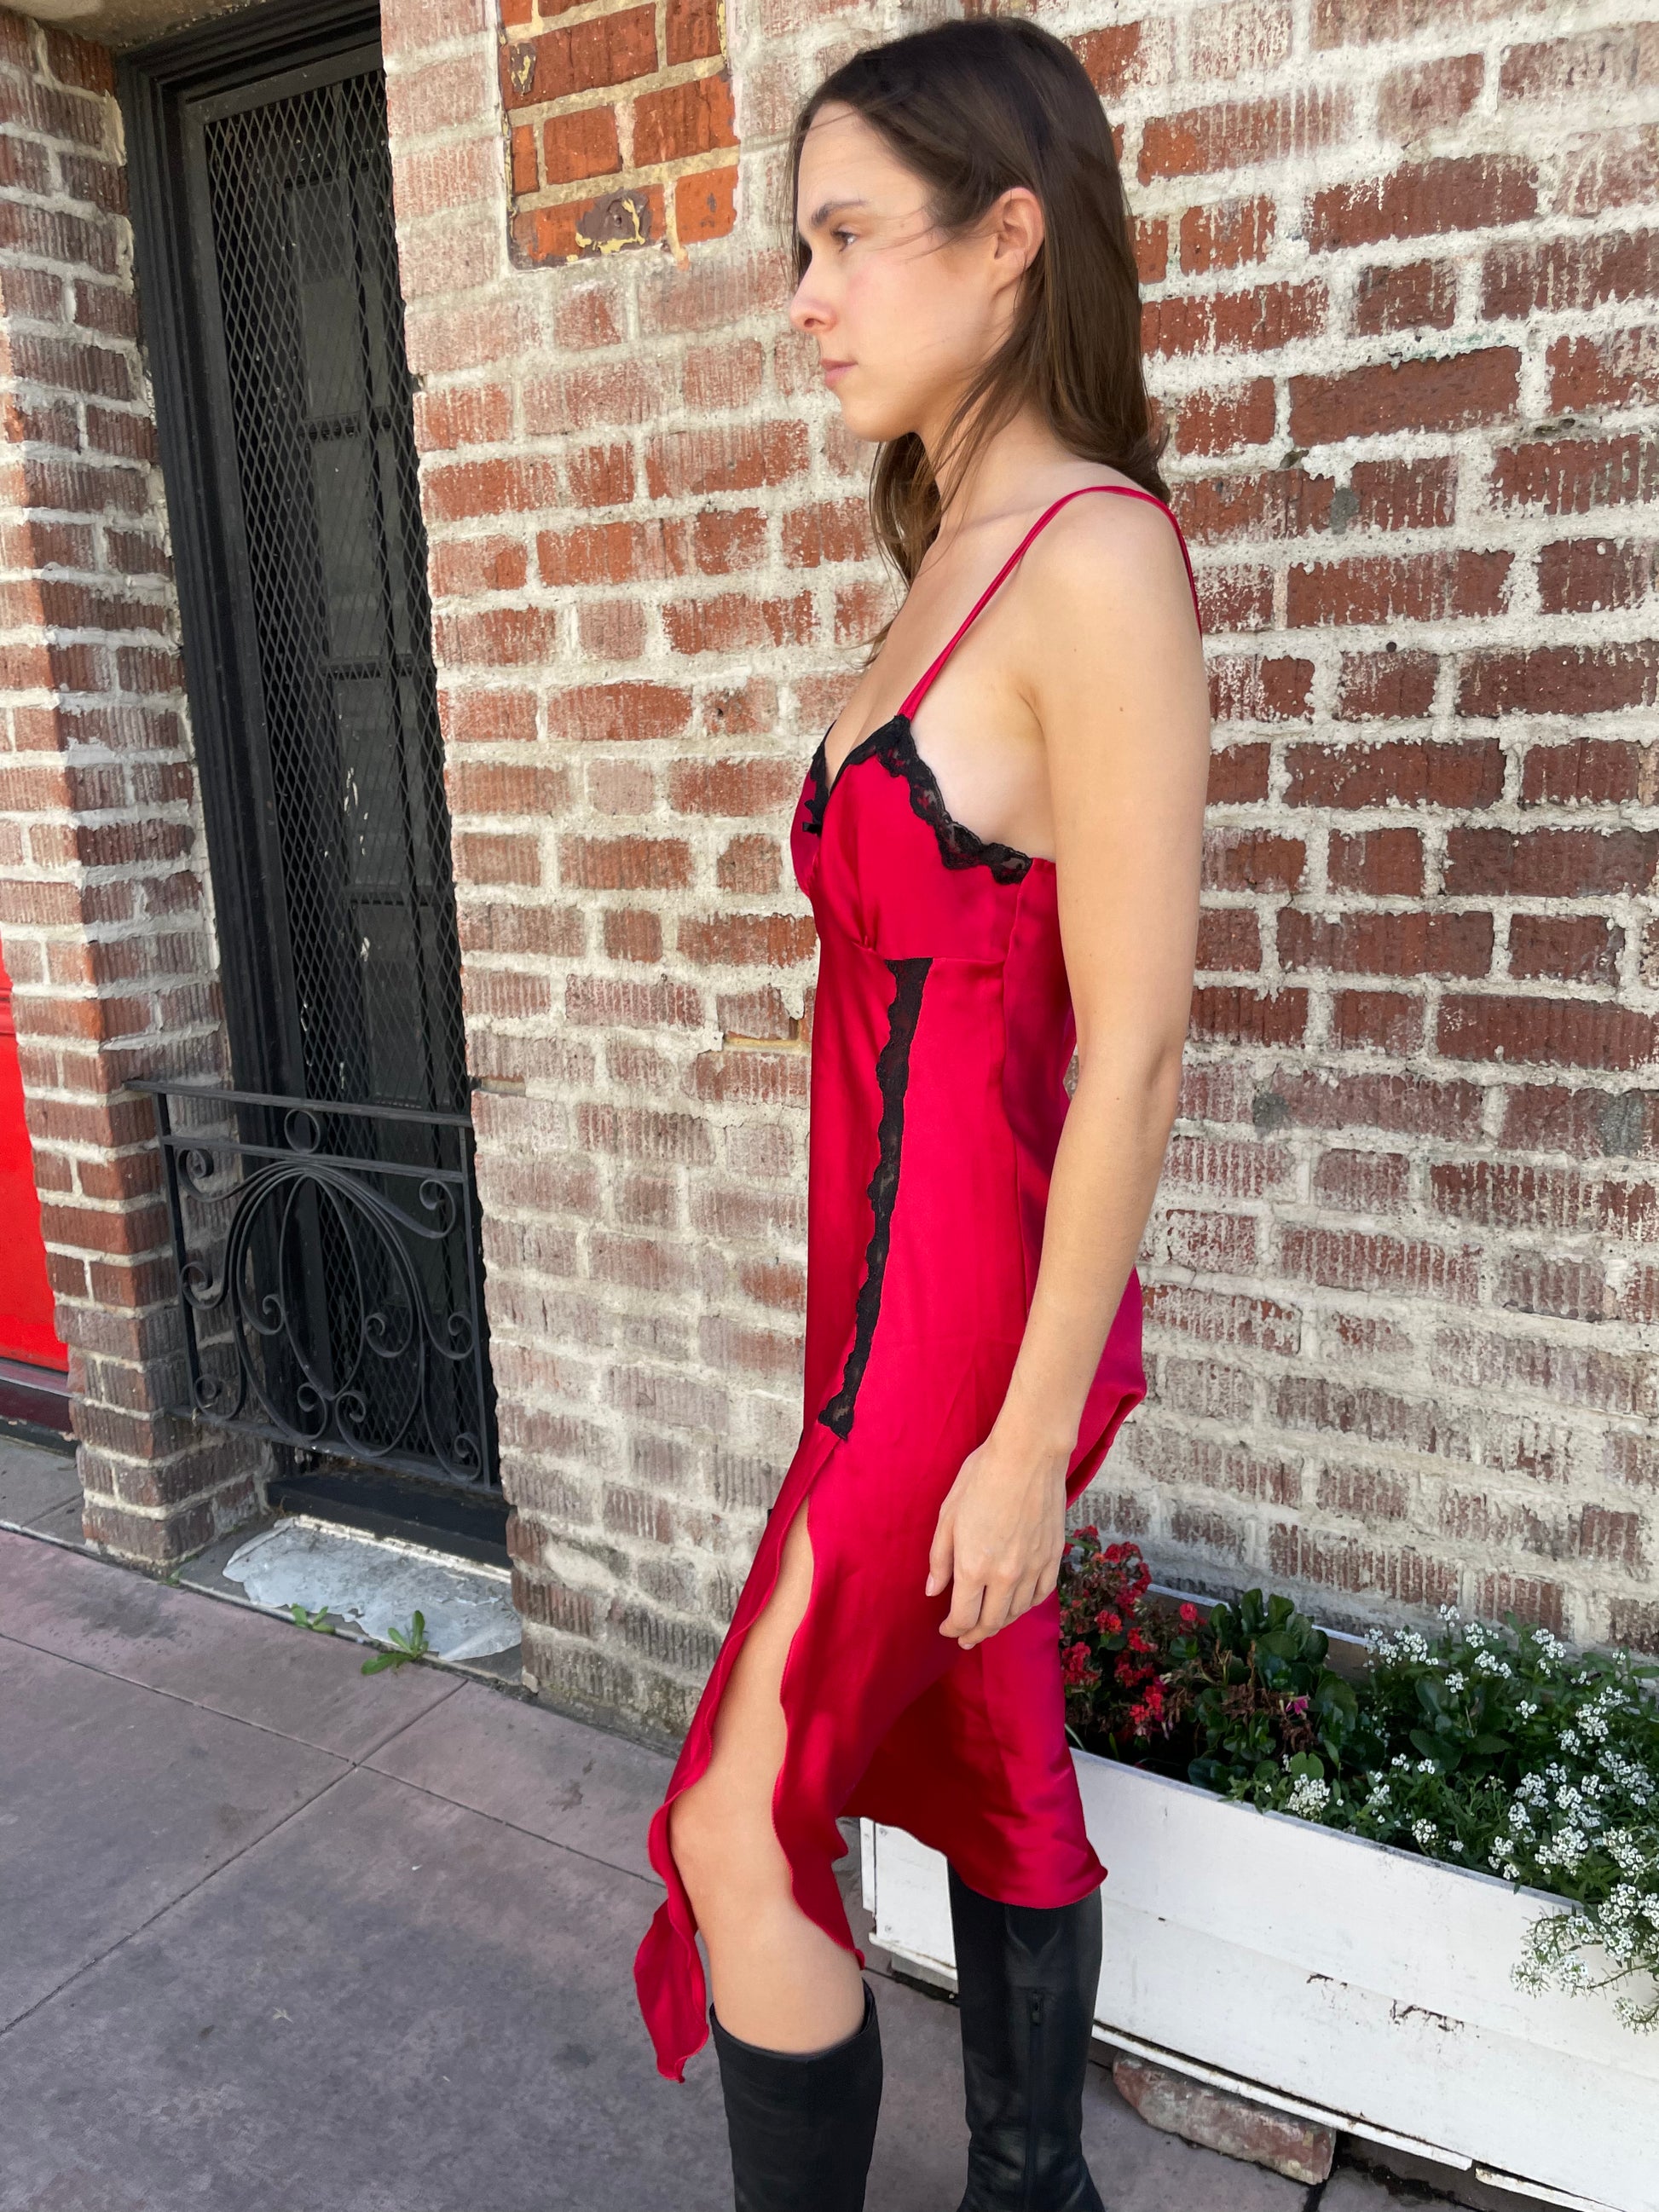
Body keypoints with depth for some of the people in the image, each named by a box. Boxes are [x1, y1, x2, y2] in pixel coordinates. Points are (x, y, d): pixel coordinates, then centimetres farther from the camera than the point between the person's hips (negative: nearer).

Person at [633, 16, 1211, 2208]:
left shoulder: (1098, 562, -17)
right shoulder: (962, 558, 11)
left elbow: (1131, 1046, -19)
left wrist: (1030, 1433, -16)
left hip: (974, 1308, -9)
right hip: (906, 1274, 9)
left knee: (742, 1823, 5)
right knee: (993, 1769, 21)